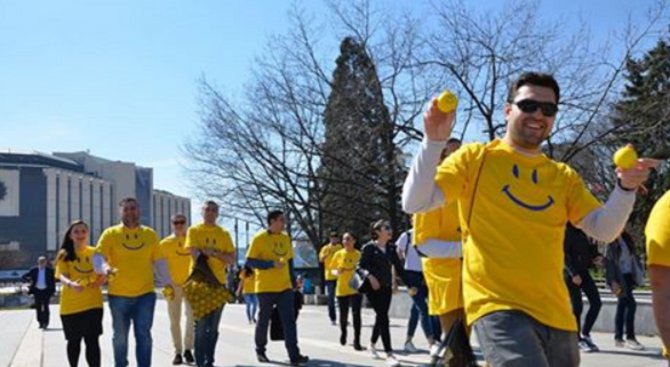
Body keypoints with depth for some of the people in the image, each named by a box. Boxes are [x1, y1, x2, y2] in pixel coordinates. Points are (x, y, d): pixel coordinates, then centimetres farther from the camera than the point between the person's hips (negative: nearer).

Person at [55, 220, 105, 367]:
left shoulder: (95, 252, 7)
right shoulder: (65, 254, 1)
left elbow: (103, 275, 10)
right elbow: (62, 276, -12)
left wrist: (102, 279, -14)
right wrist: (71, 284, -34)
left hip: (92, 303, 0)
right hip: (70, 305, 0)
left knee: (92, 340, -6)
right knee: (74, 341, 12)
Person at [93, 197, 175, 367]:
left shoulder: (150, 234, 8)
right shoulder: (111, 233, 0)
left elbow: (159, 260, 12)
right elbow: (98, 256, -10)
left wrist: (168, 281, 5)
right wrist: (104, 268, -31)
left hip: (145, 293, 1)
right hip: (118, 294, -1)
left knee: (143, 335, 2)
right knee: (120, 336, 10)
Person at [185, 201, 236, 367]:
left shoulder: (224, 234, 10)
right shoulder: (194, 231, 2)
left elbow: (232, 259, 4)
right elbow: (195, 255, -10)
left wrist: (214, 252, -12)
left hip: (219, 283, 3)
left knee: (213, 326, 7)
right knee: (201, 325, -5)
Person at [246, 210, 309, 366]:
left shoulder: (286, 238, 11)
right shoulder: (259, 238, -9)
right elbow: (250, 261, -13)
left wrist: (293, 281, 15)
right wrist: (271, 263, -23)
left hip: (285, 287, 5)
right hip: (265, 288, -4)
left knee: (289, 320, -5)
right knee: (263, 320, 8)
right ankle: (260, 351, 27)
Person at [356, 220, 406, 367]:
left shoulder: (391, 248, 9)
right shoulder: (369, 247, -7)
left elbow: (399, 268, 12)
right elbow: (360, 267, -9)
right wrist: (369, 276, -28)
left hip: (386, 287, 6)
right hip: (373, 287, -6)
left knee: (380, 317, 15)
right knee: (383, 317, -13)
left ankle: (372, 344, 39)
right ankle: (389, 354, -13)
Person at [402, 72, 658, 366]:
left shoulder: (563, 176, 15)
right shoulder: (476, 158, 2)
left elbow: (603, 230, 4)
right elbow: (415, 203, -7)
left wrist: (625, 188, -13)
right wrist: (434, 141, -18)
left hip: (555, 313, 6)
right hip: (497, 305, -6)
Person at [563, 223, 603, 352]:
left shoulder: (581, 232, 14)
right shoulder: (567, 232, -9)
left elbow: (589, 249, 24)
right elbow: (564, 255, -15)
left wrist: (596, 256, 2)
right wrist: (573, 274, -21)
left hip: (583, 271, 7)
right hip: (571, 274, -7)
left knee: (596, 302, -1)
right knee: (577, 307, -3)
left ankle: (585, 333, 11)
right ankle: (579, 340, 8)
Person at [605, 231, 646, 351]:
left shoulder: (626, 238, 11)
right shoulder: (612, 242, -8)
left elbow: (632, 257, 13)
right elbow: (608, 261, -12)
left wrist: (638, 276, 7)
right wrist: (612, 281, -17)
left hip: (628, 276, 7)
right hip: (619, 278, -7)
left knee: (622, 306, 9)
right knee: (631, 304, -14)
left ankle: (618, 338, 13)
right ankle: (630, 337, -10)